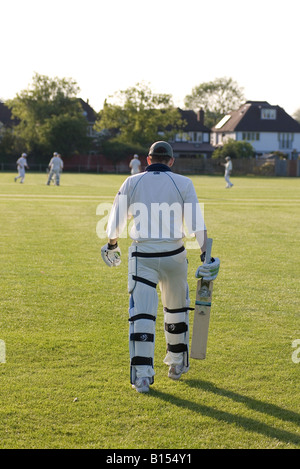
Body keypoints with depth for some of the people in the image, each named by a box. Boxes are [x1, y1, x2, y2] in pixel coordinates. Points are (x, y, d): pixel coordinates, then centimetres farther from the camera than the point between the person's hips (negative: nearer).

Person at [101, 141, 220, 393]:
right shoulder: (183, 183, 1)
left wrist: (111, 245, 25)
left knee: (142, 313, -1)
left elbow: (116, 220, 8)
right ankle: (177, 364, 33)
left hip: (141, 256, 0)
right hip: (174, 256, 0)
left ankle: (142, 375, -8)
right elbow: (197, 224, -6)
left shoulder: (132, 182, 4)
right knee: (177, 309, 20)